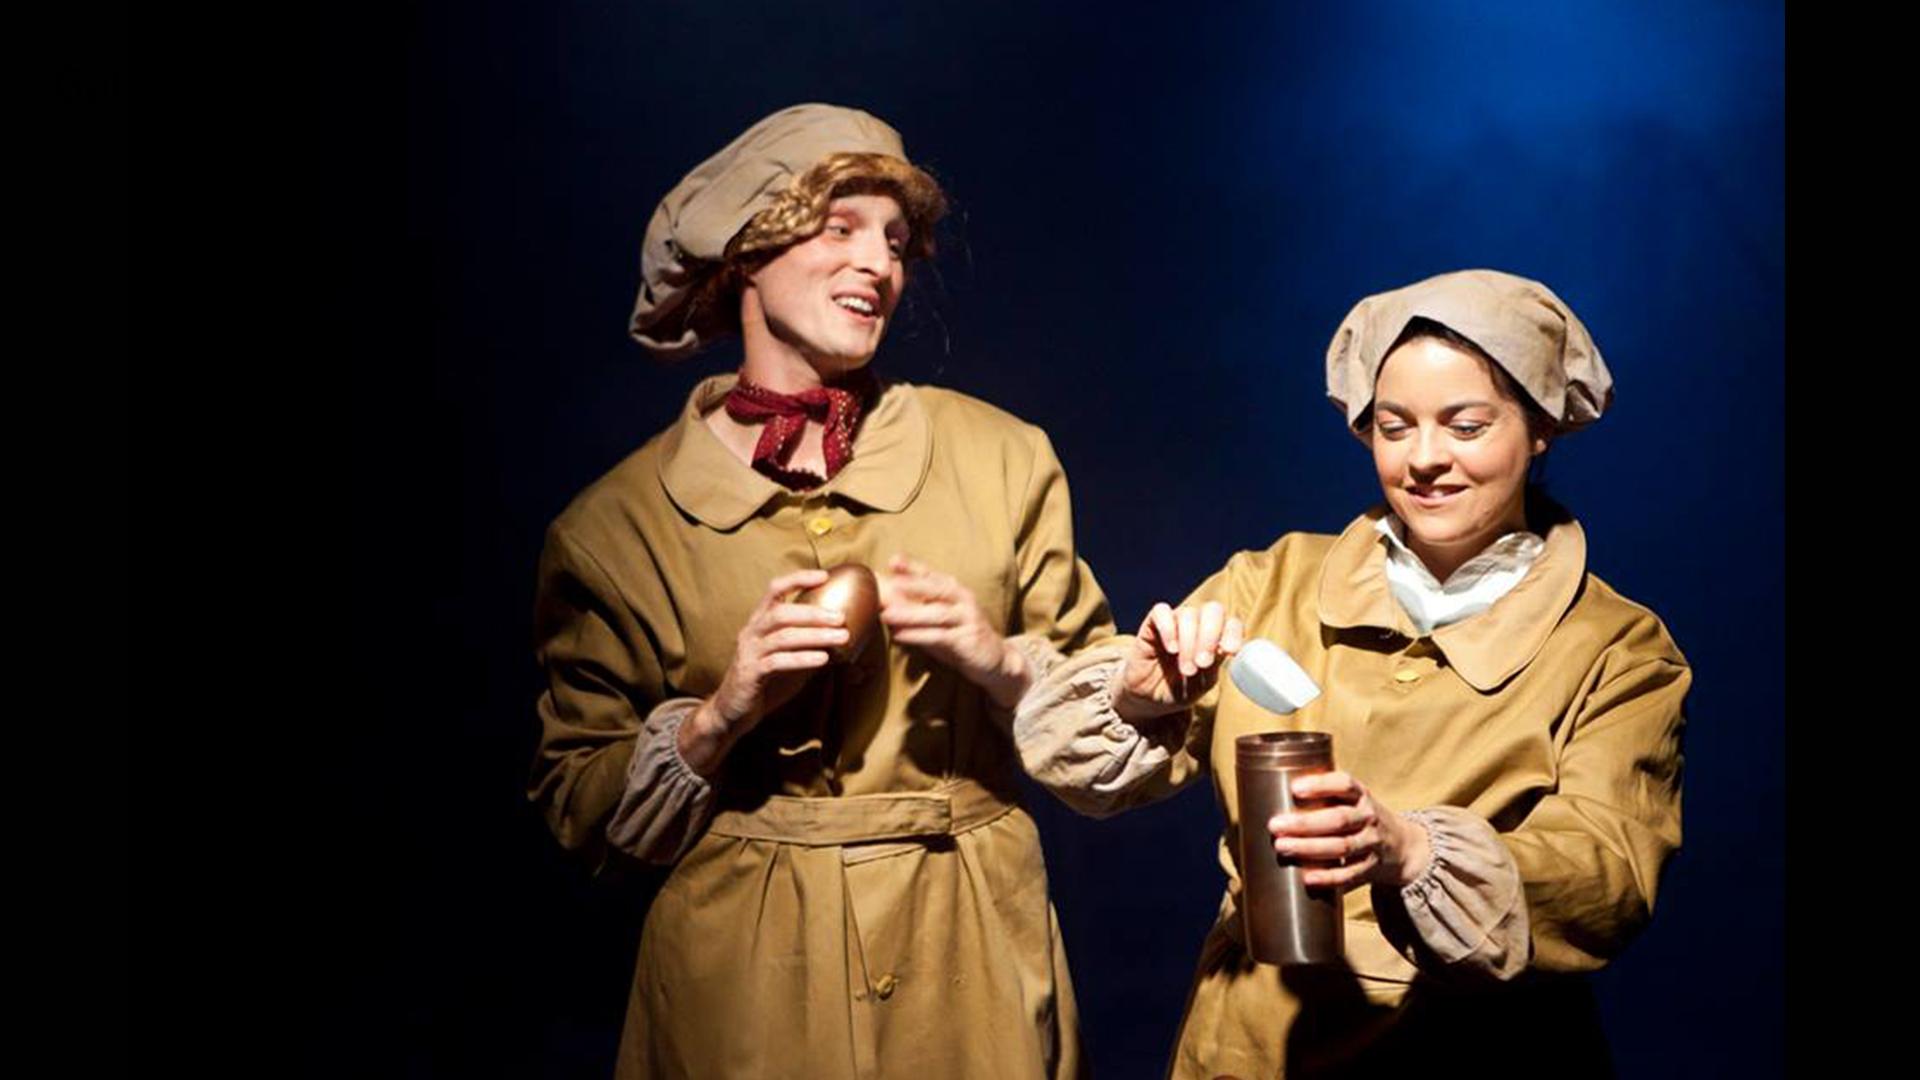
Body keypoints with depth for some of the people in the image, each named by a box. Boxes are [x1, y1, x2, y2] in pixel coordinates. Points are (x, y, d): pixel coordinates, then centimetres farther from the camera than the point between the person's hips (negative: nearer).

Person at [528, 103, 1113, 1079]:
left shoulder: (1001, 458, 0)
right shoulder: (617, 521, -3)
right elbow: (578, 806, 1)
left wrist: (1000, 661, -14)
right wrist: (719, 716, -15)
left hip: (971, 957, 1)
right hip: (744, 972, -1)